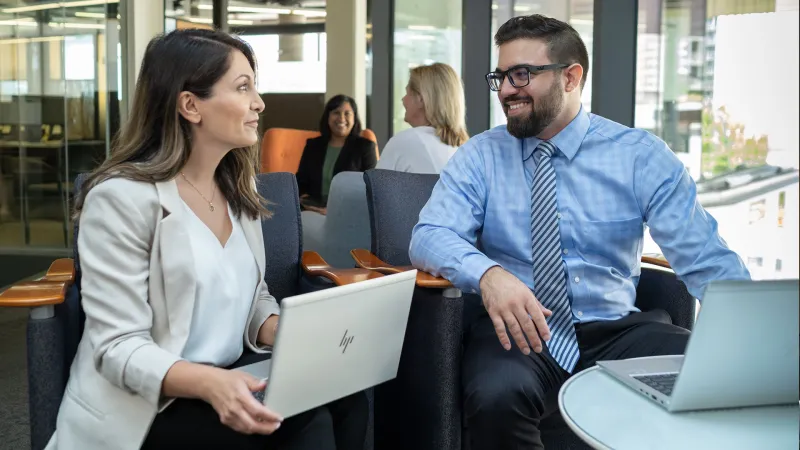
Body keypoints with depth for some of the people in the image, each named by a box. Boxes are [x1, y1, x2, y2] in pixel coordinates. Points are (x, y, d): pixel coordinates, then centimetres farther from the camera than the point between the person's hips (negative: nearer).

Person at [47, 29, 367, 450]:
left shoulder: (237, 188, 9)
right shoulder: (123, 197, -16)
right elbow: (118, 347, -19)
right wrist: (210, 383, -36)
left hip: (224, 385, 7)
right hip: (140, 412, -7)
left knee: (344, 395, -20)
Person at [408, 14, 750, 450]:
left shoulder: (642, 155, 1)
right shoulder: (480, 157, 3)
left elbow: (705, 257, -3)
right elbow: (430, 235, -9)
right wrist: (488, 273, -31)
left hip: (617, 330, 1)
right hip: (519, 329, 0)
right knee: (496, 398, -34)